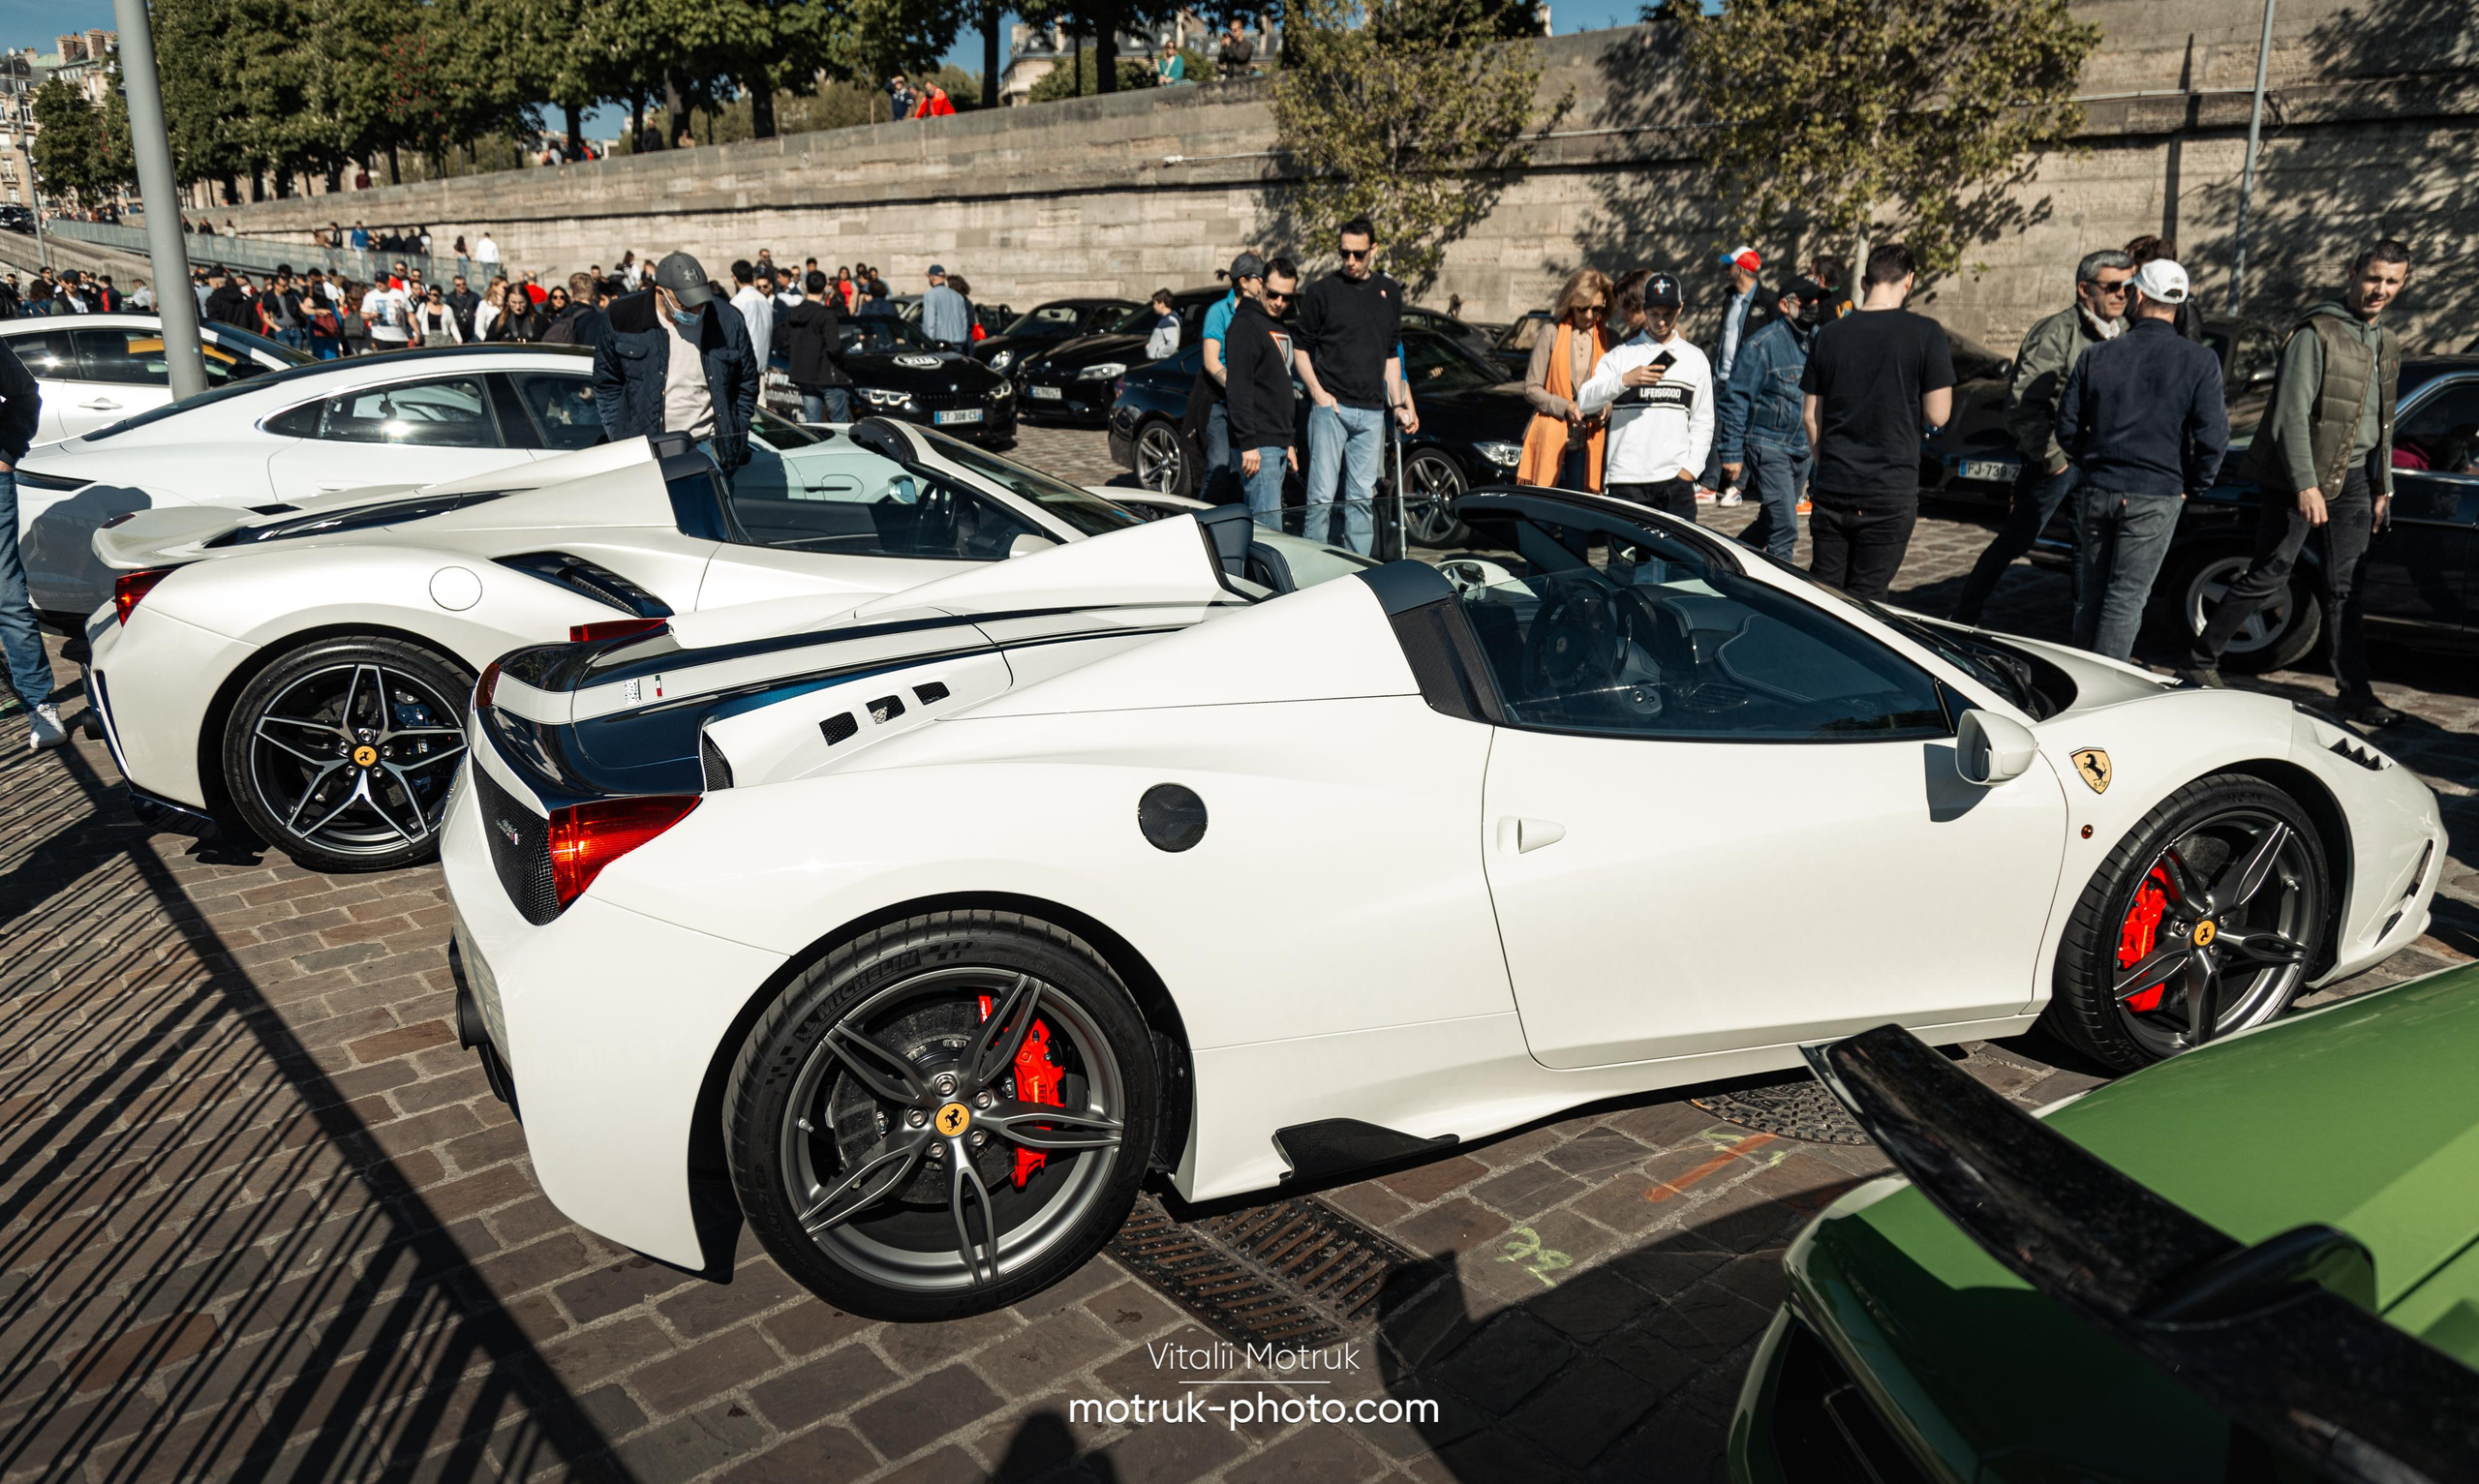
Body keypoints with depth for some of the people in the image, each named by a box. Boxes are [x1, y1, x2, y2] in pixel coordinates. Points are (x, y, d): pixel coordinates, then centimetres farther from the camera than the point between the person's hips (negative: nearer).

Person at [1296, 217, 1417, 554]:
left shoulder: (1389, 292, 14)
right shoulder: (1321, 291, 2)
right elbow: (1301, 347, 5)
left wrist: (1398, 404, 13)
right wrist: (1317, 391, -9)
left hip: (1371, 412, 4)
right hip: (1330, 407, -4)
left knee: (1362, 498, 6)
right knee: (1322, 496, -8)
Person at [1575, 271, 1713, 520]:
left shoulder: (1695, 359, 14)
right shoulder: (1622, 355, 7)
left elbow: (1702, 422, 13)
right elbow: (1584, 402, -6)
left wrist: (1691, 468, 0)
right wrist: (1625, 380, -20)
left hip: (1676, 480, 2)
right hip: (1627, 481, -1)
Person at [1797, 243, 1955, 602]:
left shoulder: (1830, 334, 5)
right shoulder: (1925, 333, -7)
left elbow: (1810, 414, 9)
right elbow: (1937, 415, -6)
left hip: (1832, 488, 3)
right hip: (1891, 492, -3)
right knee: (1865, 599, 2)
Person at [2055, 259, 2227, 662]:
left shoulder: (2096, 356, -1)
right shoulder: (2199, 362, -6)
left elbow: (2067, 428, 3)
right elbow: (2212, 437, -10)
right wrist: (2192, 485, 5)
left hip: (2096, 492, 2)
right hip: (2157, 496, -2)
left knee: (2091, 593, 15)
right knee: (2126, 598, 2)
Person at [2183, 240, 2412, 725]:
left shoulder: (2387, 343, 14)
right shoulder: (2316, 332, -10)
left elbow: (2383, 423, 22)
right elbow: (2291, 414, -16)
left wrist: (2383, 488, 17)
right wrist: (2306, 485, -21)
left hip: (2354, 480, 7)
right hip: (2299, 477, -7)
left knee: (2346, 588, 6)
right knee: (2268, 576, -5)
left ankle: (2355, 694, 8)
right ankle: (2201, 662, 7)